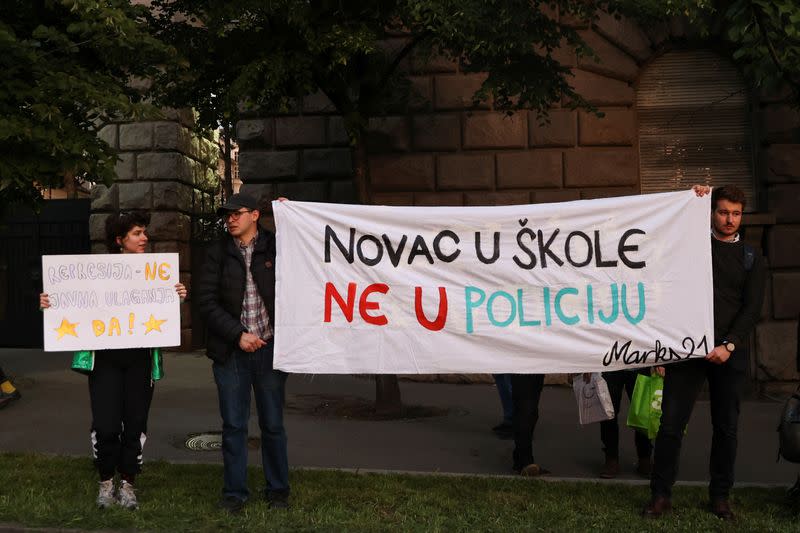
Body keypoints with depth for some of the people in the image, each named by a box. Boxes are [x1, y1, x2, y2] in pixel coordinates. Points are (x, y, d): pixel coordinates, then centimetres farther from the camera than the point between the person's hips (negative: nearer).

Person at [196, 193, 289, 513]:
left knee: (272, 424, 7)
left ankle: (277, 491, 20)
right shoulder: (218, 253, 5)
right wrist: (238, 335, -9)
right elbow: (206, 301, 0)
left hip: (269, 348, -1)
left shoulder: (275, 247, 2)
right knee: (233, 425, 6)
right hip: (231, 351, 1)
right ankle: (234, 492, 18)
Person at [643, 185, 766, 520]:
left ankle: (720, 496, 20)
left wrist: (729, 345, -11)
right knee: (671, 424, -3)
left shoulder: (751, 258, 10)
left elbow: (752, 308, 2)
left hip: (729, 353, 1)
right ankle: (661, 496, 5)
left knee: (726, 427, 7)